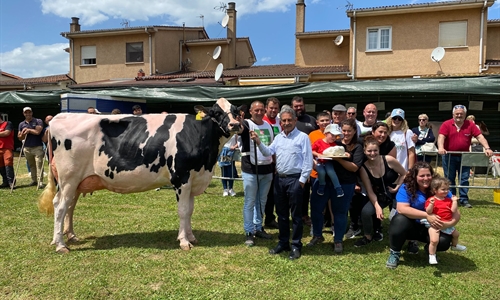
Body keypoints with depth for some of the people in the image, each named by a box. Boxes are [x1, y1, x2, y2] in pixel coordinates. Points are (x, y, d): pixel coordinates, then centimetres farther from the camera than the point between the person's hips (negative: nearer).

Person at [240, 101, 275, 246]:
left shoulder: (269, 126, 11)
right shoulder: (246, 124, -6)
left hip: (267, 169, 5)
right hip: (250, 170, -5)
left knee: (262, 201, 15)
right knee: (249, 202, 3)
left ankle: (258, 228, 28)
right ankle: (249, 232, 12)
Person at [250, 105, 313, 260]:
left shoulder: (302, 137, -5)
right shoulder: (278, 137, 13)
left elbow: (308, 161, -9)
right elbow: (268, 152, 2)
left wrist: (302, 180, -12)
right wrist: (258, 142, -13)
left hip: (294, 179, -6)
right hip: (279, 178, 6)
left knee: (295, 214, 3)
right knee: (281, 213, 14)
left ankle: (296, 245, 14)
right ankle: (283, 242, 26)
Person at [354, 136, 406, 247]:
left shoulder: (389, 160, -20)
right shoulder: (364, 168, -14)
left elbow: (404, 174, -3)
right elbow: (370, 191, -10)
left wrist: (397, 188, -12)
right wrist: (377, 206, -21)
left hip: (397, 192, -1)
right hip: (380, 195, 2)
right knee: (366, 212, -16)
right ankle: (368, 237, 11)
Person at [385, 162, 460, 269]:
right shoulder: (406, 188, -14)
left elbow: (456, 213, -9)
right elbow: (402, 209, -28)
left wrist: (449, 223, -31)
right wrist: (427, 215, -35)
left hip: (429, 228, 2)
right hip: (411, 226, -2)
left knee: (444, 241, -27)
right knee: (400, 220, -35)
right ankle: (394, 253, -11)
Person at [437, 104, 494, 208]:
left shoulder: (470, 125, 1)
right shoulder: (446, 124, -4)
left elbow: (480, 137, -4)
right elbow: (441, 137, -17)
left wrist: (487, 148, -18)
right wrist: (441, 147, -35)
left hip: (464, 157, 2)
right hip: (449, 156, -1)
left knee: (464, 179, 3)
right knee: (449, 179, 6)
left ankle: (464, 200, 10)